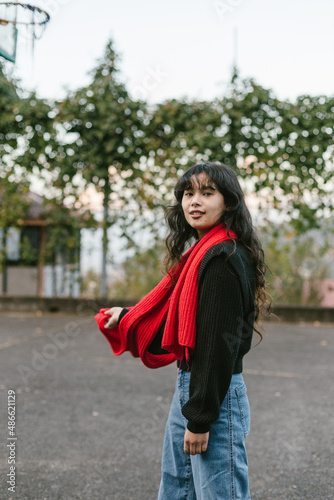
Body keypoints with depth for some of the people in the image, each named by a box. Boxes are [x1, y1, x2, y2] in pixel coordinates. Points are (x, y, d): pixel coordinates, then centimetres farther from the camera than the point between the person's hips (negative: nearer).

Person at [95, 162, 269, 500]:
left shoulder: (223, 259, -17)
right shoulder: (201, 253, 12)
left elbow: (220, 342, -21)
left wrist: (200, 418, -20)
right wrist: (126, 318, 17)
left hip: (215, 395, -10)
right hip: (188, 386, 10)